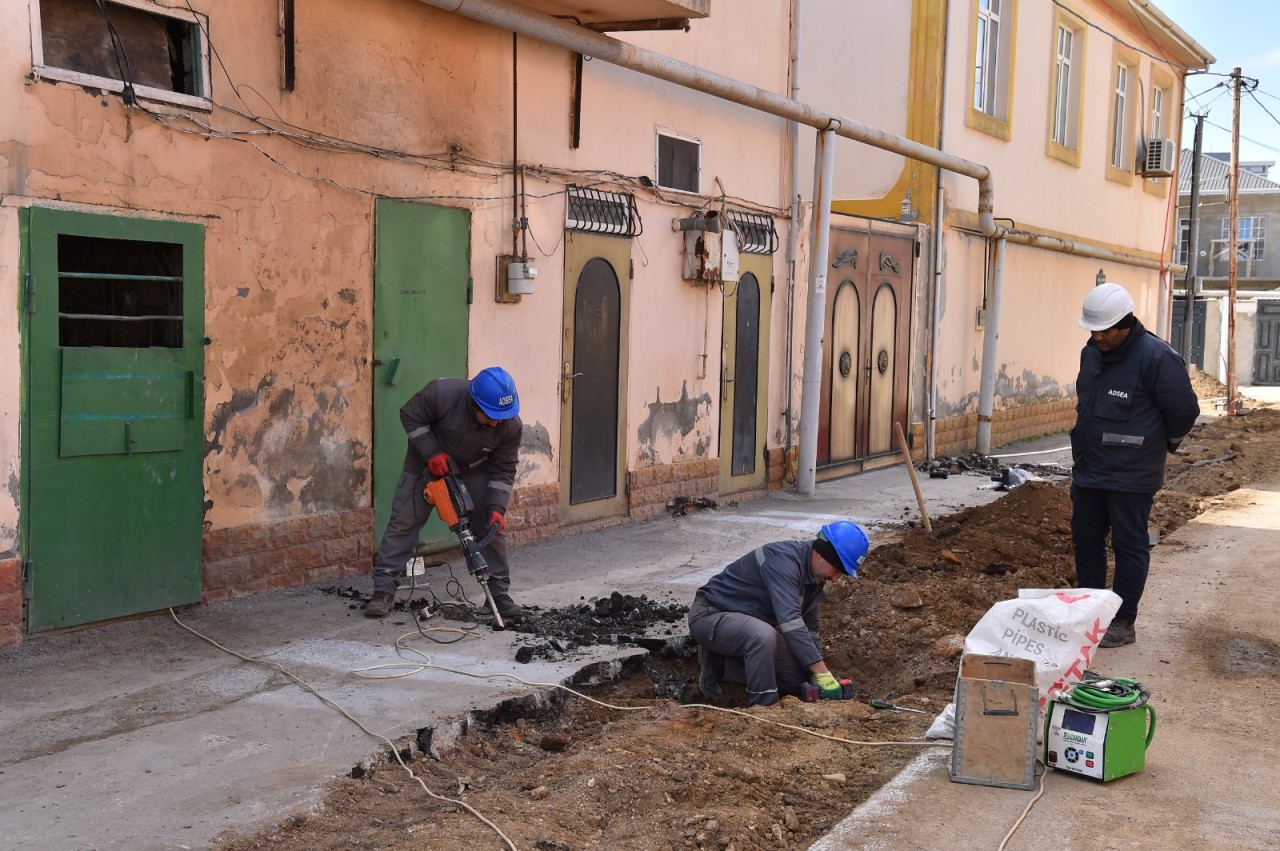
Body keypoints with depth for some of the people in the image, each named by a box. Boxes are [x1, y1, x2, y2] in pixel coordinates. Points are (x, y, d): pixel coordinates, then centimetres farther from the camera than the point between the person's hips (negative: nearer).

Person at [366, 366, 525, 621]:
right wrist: (431, 453, -28)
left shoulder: (511, 426, -28)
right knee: (404, 522, -3)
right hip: (427, 463, -1)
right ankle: (383, 590, 4)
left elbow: (503, 471, -17)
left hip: (475, 470, 2)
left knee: (493, 526, -5)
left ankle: (500, 593, 6)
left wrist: (496, 507, -28)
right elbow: (410, 415, -21)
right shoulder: (442, 393, -37)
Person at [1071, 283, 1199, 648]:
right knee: (1086, 541, 14)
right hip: (1088, 471, 8)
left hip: (1130, 477, -8)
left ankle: (1123, 622, 10)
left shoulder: (1156, 357, -17)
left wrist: (1162, 444, 5)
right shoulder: (1091, 352, 8)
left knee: (1130, 547, 2)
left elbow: (1184, 410, -9)